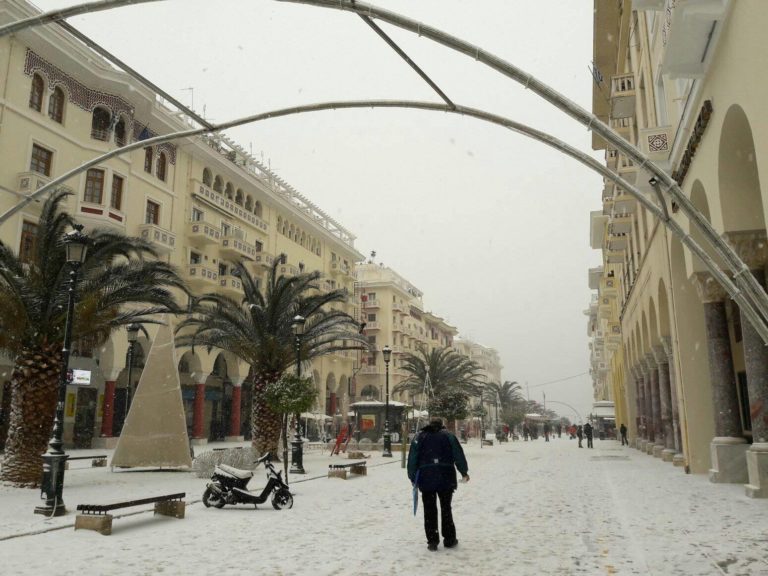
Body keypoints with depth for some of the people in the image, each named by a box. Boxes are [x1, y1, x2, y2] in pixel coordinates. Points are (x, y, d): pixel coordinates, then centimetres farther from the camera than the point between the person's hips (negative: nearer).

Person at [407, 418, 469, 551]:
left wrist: (413, 478, 13)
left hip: (426, 479, 0)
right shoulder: (448, 436, 6)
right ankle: (449, 539, 17)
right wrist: (464, 472, 13)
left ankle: (432, 541, 6)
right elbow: (458, 455, 2)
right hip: (446, 478, 0)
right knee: (446, 508, 12)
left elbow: (412, 458, 5)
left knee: (429, 510, 7)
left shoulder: (419, 437, 9)